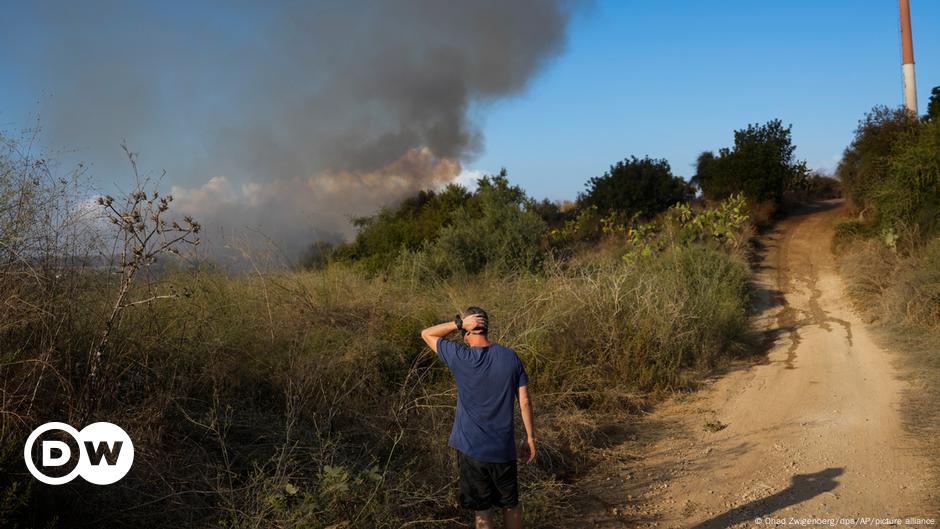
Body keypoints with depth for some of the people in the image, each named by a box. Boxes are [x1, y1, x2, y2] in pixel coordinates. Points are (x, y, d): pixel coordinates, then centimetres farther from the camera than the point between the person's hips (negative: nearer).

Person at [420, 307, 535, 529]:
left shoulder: (460, 357, -13)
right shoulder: (510, 357, -4)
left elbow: (426, 334, 0)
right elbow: (525, 402, -2)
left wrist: (458, 323, -12)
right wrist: (530, 439, 8)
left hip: (471, 450, -2)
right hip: (504, 449, 3)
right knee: (511, 506, 19)